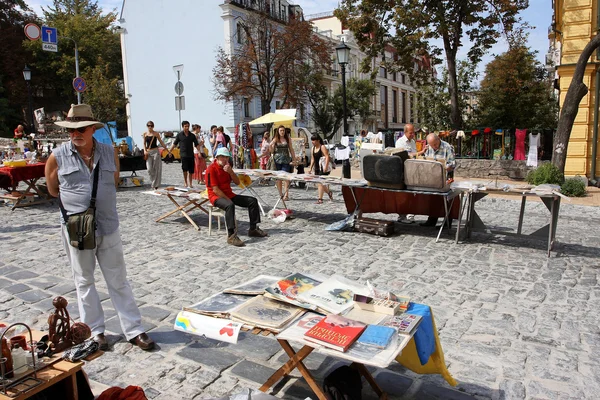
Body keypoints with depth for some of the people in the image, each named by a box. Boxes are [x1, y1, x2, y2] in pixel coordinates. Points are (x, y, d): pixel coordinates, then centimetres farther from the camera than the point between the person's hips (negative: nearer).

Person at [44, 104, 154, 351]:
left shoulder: (109, 153, 0)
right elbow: (53, 190, 8)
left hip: (108, 227, 1)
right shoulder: (58, 157, -5)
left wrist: (99, 200, 10)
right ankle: (95, 331, 26)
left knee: (119, 281, 8)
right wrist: (76, 200, 10)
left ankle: (134, 330, 16)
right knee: (84, 282, 12)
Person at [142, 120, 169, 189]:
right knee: (149, 169, -3)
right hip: (148, 152, 2)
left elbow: (161, 142, 6)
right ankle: (152, 182, 21)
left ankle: (155, 185, 6)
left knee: (156, 168, -2)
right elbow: (144, 143, 10)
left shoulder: (156, 134, 1)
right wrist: (145, 150, -6)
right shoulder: (144, 134, 8)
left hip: (155, 151, -2)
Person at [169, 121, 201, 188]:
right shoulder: (179, 135, 3)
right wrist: (169, 151, 7)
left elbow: (197, 144, 7)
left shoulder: (192, 135, 7)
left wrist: (199, 151, -6)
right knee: (185, 169, -10)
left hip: (191, 155, 2)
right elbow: (174, 144, 10)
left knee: (191, 170, 4)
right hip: (183, 154, -2)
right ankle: (185, 182, 5)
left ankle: (190, 184, 13)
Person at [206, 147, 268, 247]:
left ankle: (253, 229, 5)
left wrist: (230, 172, -11)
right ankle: (231, 236, -43)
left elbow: (237, 182, 6)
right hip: (216, 196, -8)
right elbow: (215, 189, -18)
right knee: (230, 205, -41)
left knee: (252, 201, -1)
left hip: (229, 194, 8)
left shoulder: (227, 167, 12)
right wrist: (228, 199, -19)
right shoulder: (212, 169, -13)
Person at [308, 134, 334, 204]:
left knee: (320, 182, -11)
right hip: (316, 168, 8)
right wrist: (310, 167, 12)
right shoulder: (313, 148, 13)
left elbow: (327, 157, -17)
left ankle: (320, 199, -8)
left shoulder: (322, 147, -10)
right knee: (318, 183, 11)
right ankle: (329, 192, 34)